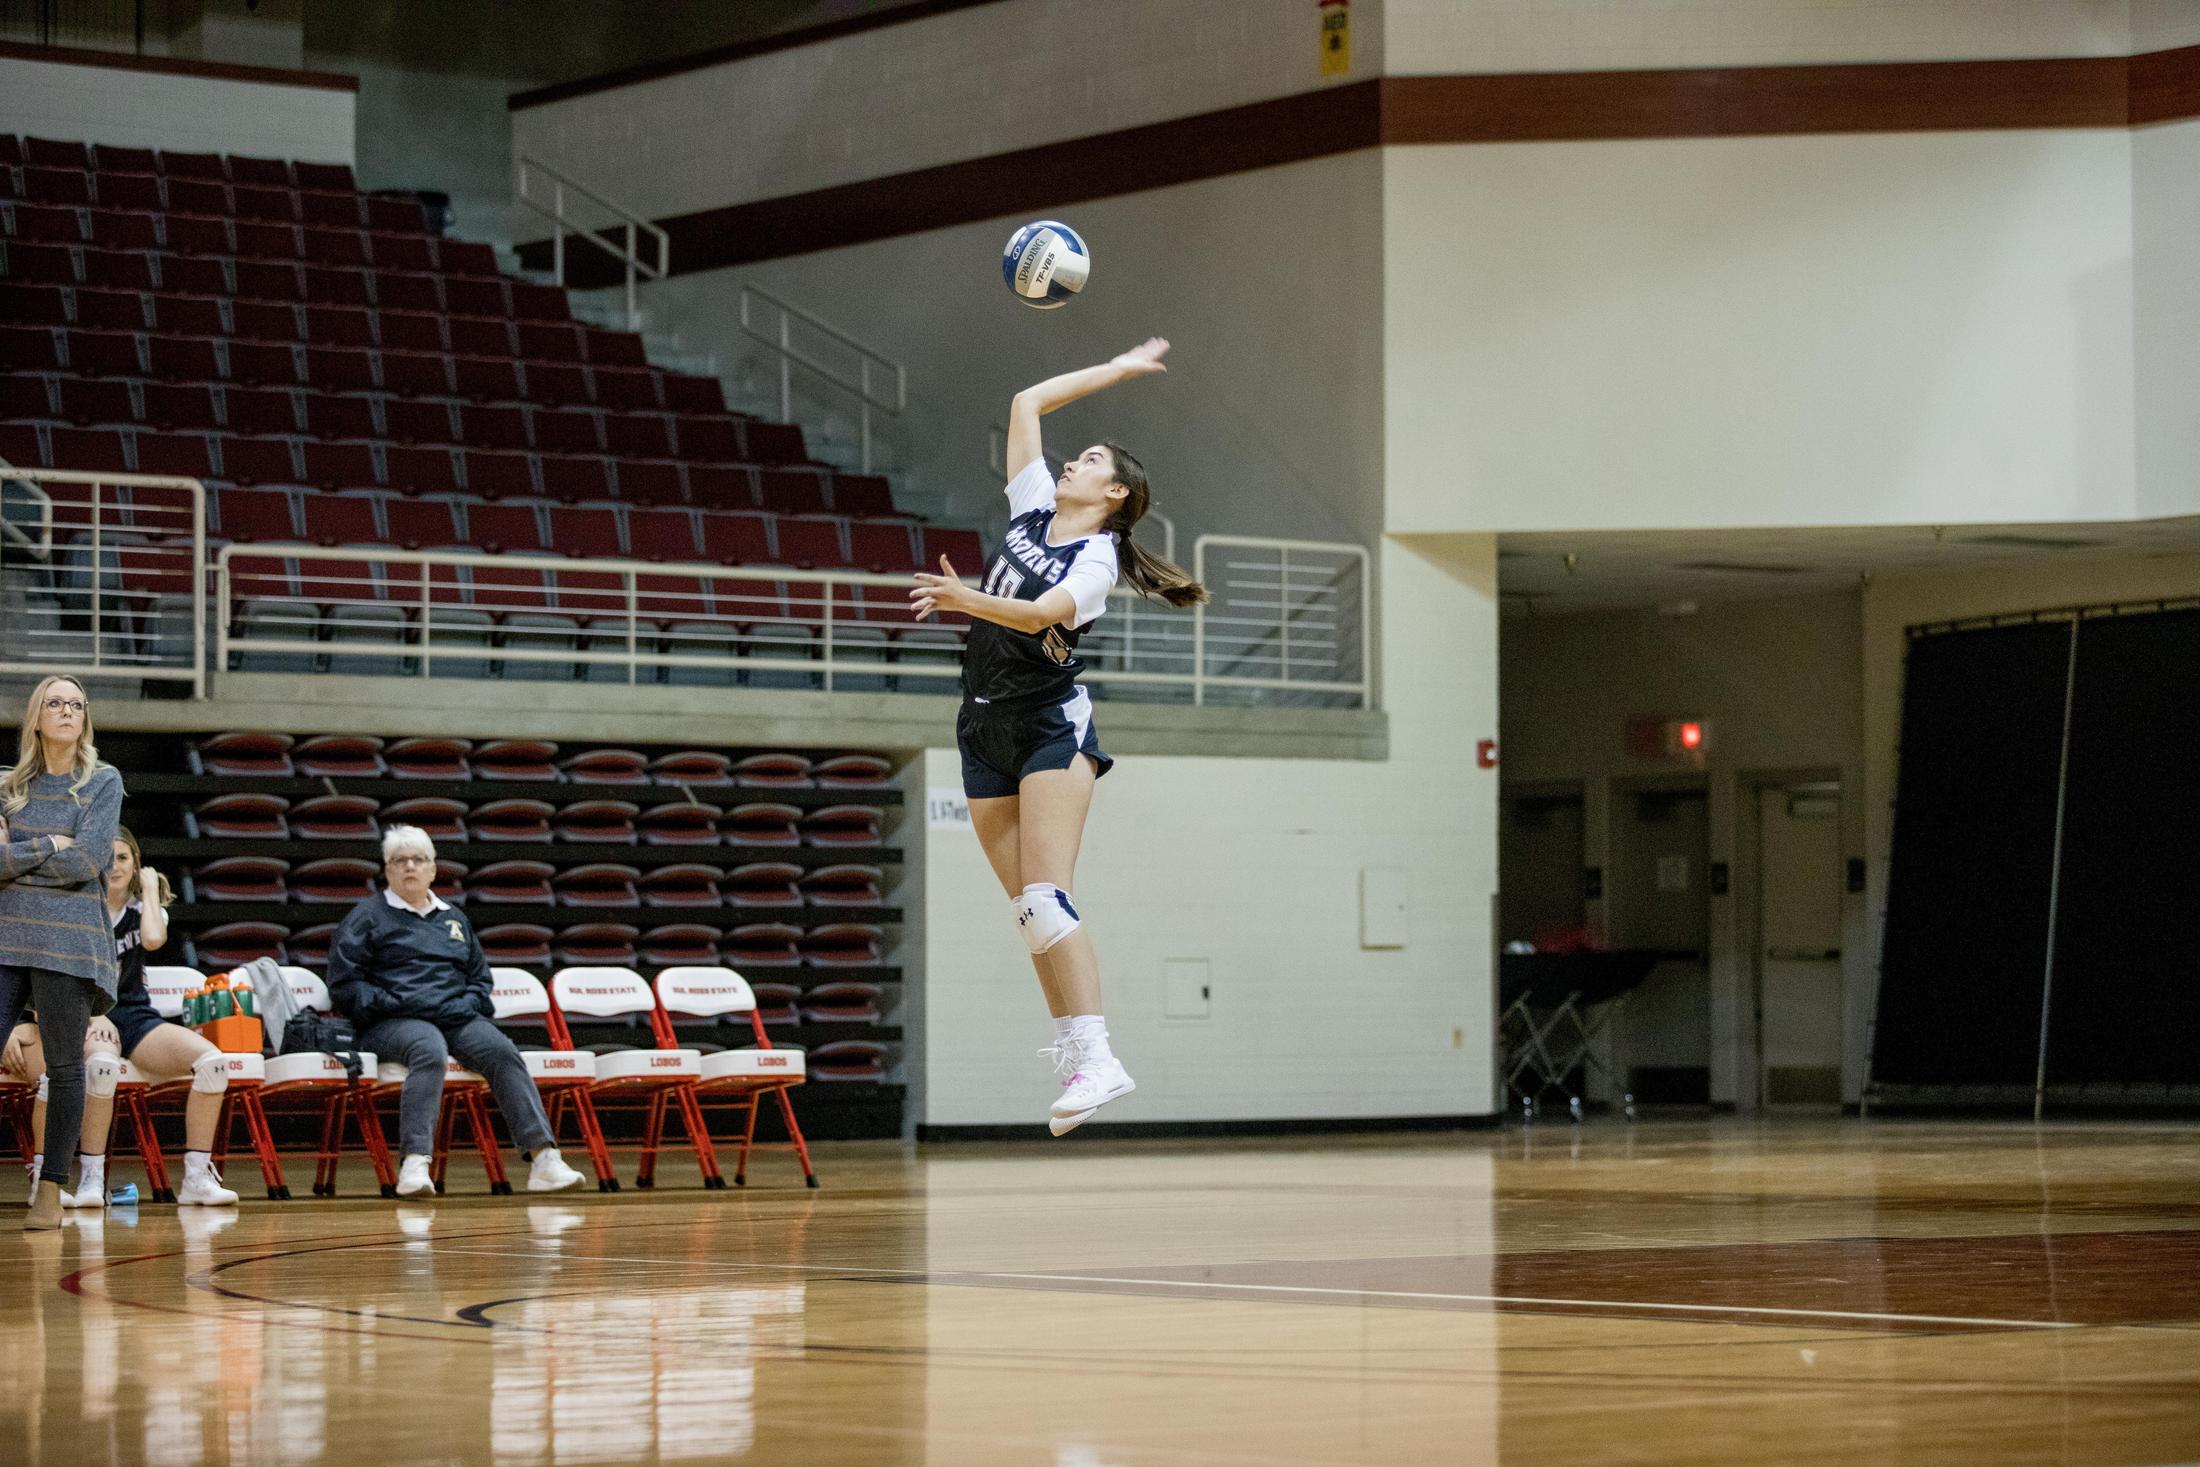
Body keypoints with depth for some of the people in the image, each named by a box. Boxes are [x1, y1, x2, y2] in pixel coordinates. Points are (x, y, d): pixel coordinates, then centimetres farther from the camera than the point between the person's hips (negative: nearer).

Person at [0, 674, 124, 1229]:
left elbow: (87, 861, -8)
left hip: (70, 939, -2)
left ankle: (50, 1192, 8)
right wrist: (48, 846, -6)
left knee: (64, 1068, 0)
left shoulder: (104, 782, 4)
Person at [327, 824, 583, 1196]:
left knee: (502, 1051, -27)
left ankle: (545, 1158, -37)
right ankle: (415, 1164, -52)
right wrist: (391, 1004, -9)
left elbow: (480, 976, 31)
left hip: (457, 1018, 4)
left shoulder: (453, 918, 27)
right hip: (394, 1022, -4)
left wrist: (469, 1003, 8)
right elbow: (343, 984, 4)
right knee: (430, 1050, -40)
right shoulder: (367, 917, 12)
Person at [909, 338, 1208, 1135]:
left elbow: (1039, 613, -26)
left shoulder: (1095, 562, -8)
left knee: (1047, 898, -19)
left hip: (1052, 725, -7)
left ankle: (1095, 1057, -23)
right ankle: (1073, 1059, 5)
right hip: (986, 725, 7)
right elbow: (1028, 402, 15)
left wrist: (965, 599, -41)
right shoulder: (1033, 509, 11)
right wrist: (1116, 370, 21)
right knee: (1028, 910, 3)